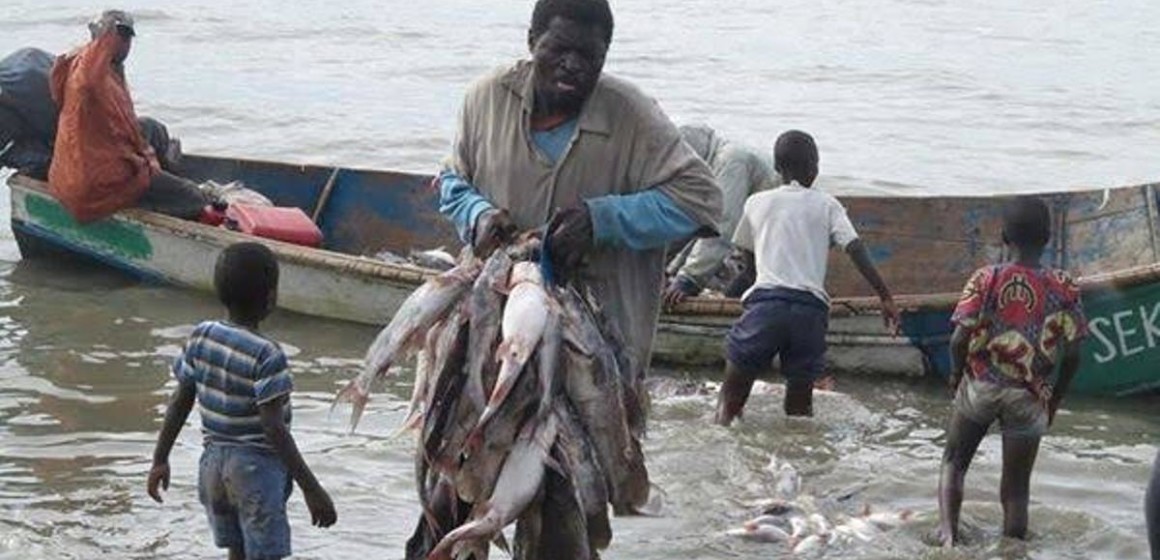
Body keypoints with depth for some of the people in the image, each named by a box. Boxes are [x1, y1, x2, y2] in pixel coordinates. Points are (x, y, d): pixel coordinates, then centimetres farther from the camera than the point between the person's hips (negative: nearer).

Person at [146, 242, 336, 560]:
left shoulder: (201, 337, -1)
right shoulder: (266, 355, -21)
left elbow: (180, 402, 6)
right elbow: (274, 429, -23)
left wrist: (160, 459, 17)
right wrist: (311, 488, -21)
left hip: (214, 462, 7)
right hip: (257, 467, -7)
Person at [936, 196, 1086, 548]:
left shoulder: (985, 279, -10)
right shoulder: (1064, 288, -7)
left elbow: (960, 338, -13)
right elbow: (1072, 355, -5)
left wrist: (956, 374, 7)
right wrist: (1055, 400, 10)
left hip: (980, 386, 0)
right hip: (1029, 397, 0)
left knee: (953, 464, 18)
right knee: (1016, 487, 9)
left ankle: (948, 533, 2)